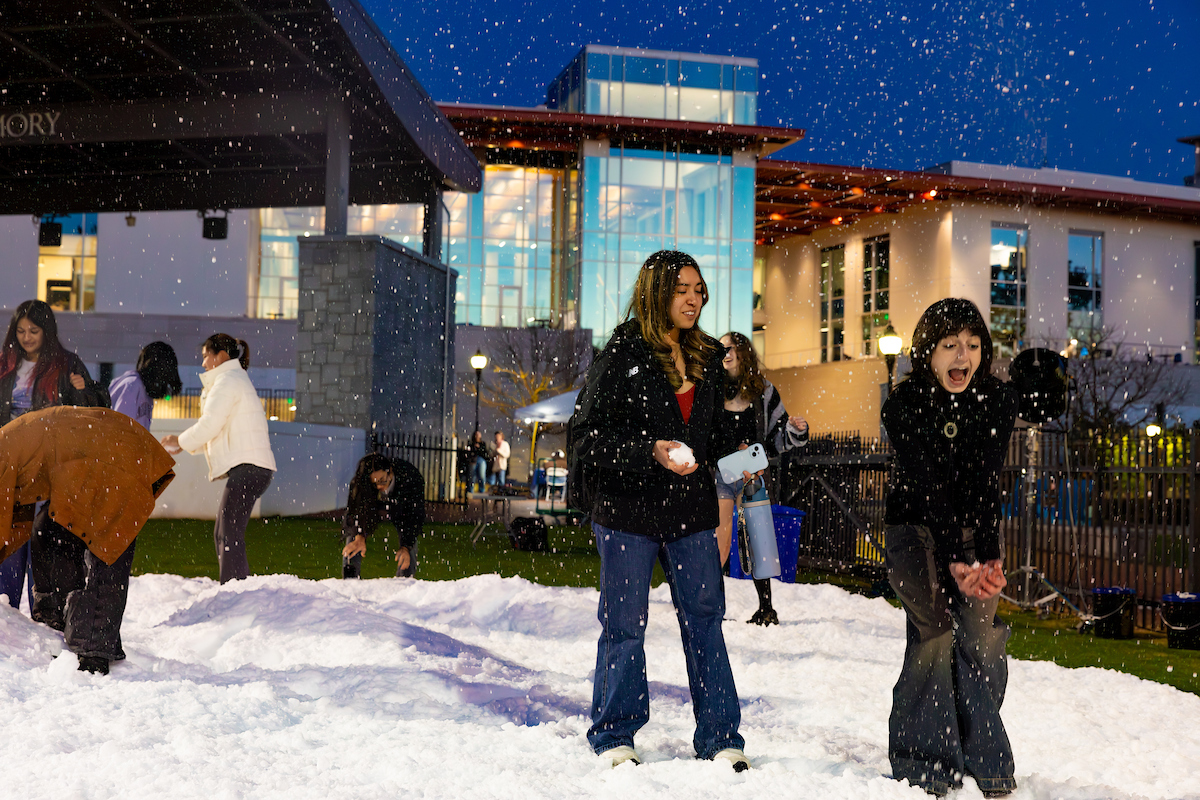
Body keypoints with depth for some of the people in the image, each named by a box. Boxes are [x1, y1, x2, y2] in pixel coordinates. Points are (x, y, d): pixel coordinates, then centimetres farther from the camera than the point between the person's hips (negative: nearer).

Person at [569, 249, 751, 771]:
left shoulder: (706, 359, 11)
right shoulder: (620, 356, -8)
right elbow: (587, 437, -12)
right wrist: (650, 452, -23)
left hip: (691, 513, 5)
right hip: (628, 514, -5)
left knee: (705, 621, 7)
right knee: (624, 626, 5)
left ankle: (721, 738, 17)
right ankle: (614, 738, 21)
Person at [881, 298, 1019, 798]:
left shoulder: (999, 400, -8)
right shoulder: (902, 405, -15)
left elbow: (985, 484, -17)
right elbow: (929, 486, -22)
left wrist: (989, 555, -29)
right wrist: (954, 559, -29)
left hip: (976, 530, 2)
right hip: (916, 528, -2)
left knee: (981, 634, -9)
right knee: (933, 632, -15)